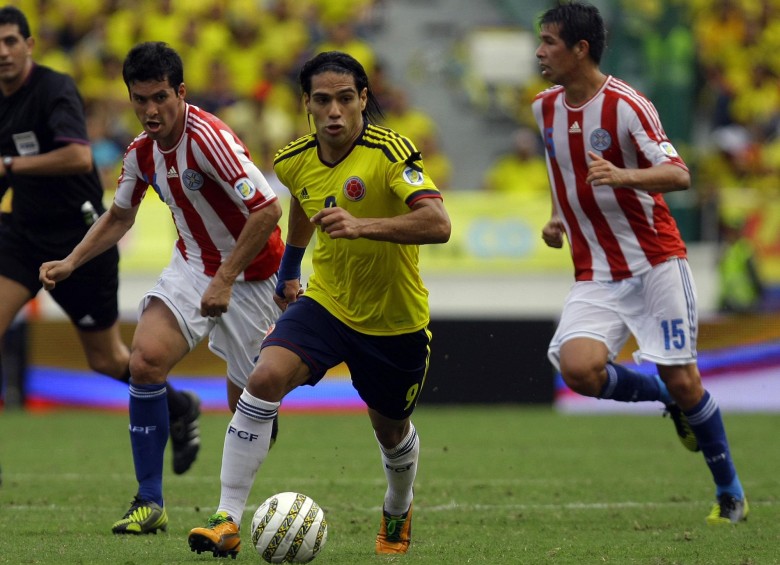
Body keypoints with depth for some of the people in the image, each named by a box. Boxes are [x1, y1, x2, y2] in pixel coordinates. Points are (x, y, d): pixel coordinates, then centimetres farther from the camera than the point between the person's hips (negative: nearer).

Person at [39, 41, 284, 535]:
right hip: (191, 266, 5)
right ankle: (150, 502, -12)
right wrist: (71, 263, 6)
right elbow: (119, 216, 18)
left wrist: (225, 280, -25)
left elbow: (268, 211, -28)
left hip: (248, 276, -5)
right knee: (146, 359, -16)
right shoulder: (142, 151, -1)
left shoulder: (208, 138, -25)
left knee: (245, 405, 0)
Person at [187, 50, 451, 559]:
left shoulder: (391, 153, -23)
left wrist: (361, 225, -49)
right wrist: (289, 270, 32)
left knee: (392, 432, 16)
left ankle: (398, 514, 52)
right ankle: (228, 520, -22)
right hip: (325, 302, 3)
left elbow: (438, 223, -37)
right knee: (265, 378, -23)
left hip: (396, 321, -3)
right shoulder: (295, 161, -5)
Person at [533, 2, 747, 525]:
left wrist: (623, 176, -36)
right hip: (595, 274, 5)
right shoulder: (546, 107, 7)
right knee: (578, 367, -20)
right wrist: (558, 217, 11)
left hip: (655, 261, -5)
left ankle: (730, 491, 16)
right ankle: (668, 399, 10)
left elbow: (679, 175, -19)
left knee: (681, 378, -3)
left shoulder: (626, 105, -14)